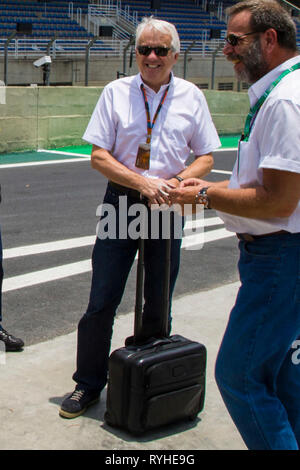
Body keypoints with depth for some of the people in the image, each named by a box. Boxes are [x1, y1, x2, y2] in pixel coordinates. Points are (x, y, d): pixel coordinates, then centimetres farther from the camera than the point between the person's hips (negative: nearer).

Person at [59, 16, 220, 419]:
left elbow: (206, 158, 7)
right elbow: (98, 156, -3)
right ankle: (88, 384, 15)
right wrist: (141, 182, -16)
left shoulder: (191, 97, 3)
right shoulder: (116, 93, 0)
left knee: (159, 305, 9)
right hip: (122, 202, -1)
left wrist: (175, 183, -12)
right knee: (101, 302, 0)